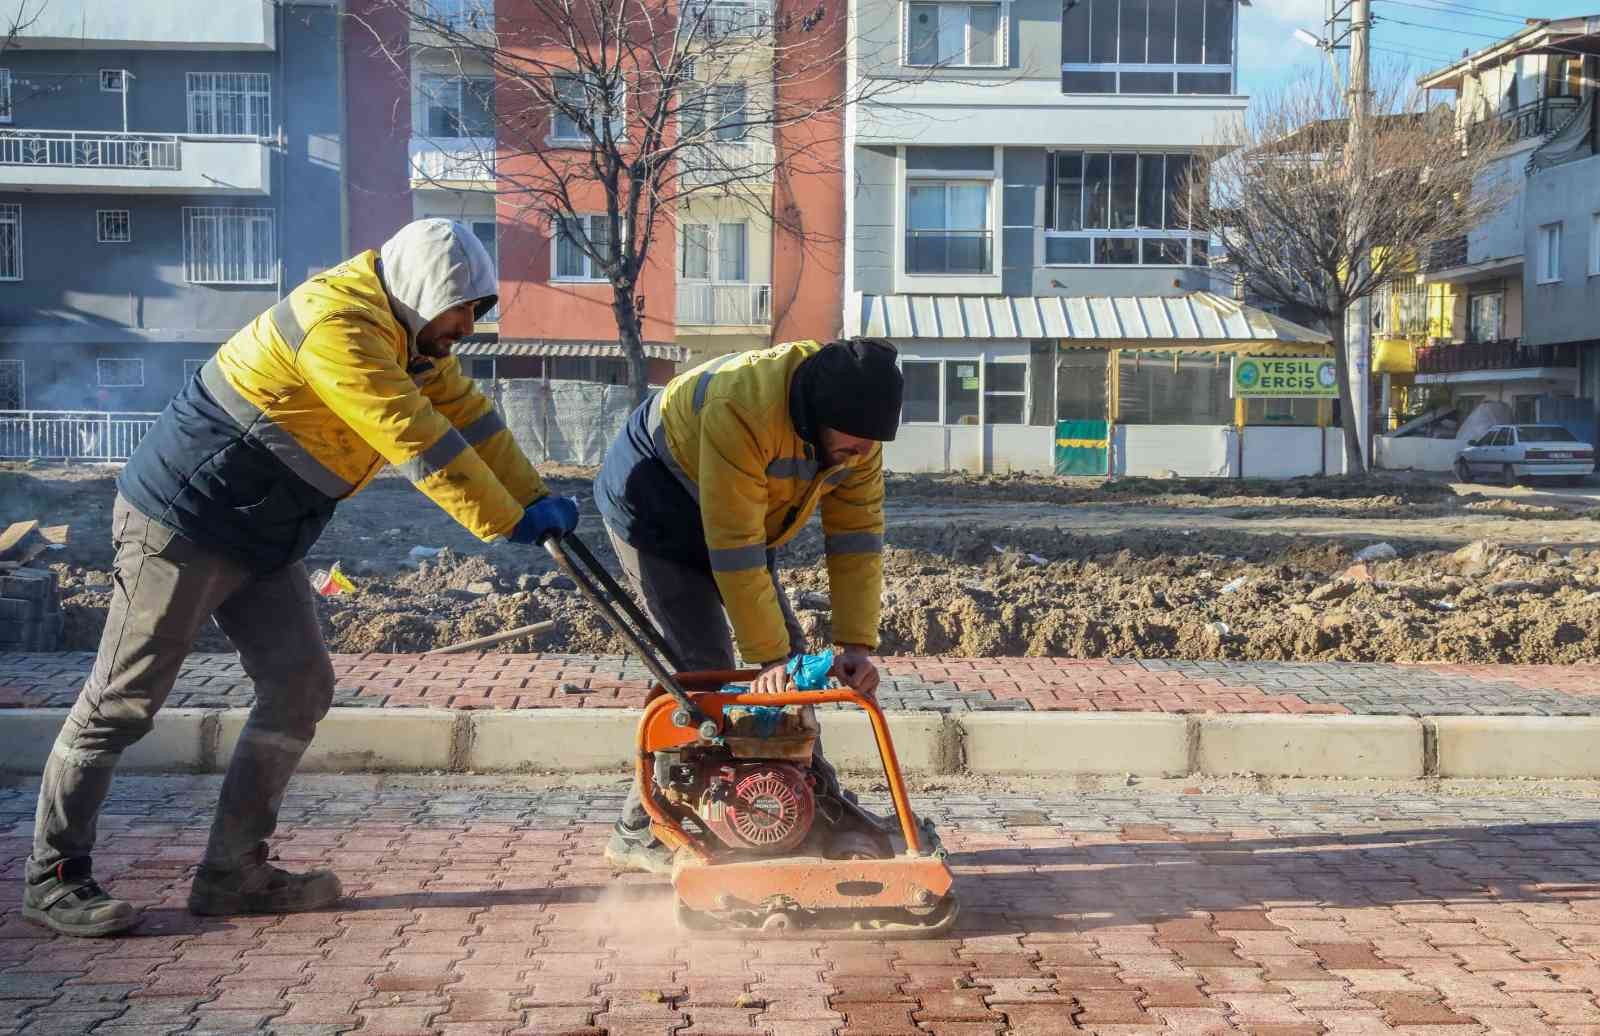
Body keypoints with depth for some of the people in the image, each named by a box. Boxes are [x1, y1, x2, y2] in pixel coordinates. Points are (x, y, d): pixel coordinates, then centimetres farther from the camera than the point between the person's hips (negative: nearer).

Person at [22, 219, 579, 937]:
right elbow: (421, 445, -25)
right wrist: (511, 524, -19)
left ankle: (233, 872, 10)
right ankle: (53, 877, 12)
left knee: (300, 688, 3)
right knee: (122, 703, -1)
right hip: (181, 521, -10)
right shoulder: (338, 324, -23)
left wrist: (534, 499, 0)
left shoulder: (409, 336, 9)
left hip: (262, 541, 10)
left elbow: (467, 415, 10)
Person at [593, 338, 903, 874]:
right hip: (654, 504, -8)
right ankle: (639, 833, -2)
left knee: (787, 649, 5)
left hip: (742, 516, 8)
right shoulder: (742, 406, -38)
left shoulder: (857, 429, -14)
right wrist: (768, 656, -33)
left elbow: (857, 534, -12)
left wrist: (856, 645, -19)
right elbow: (734, 547, -36)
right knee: (701, 667, -13)